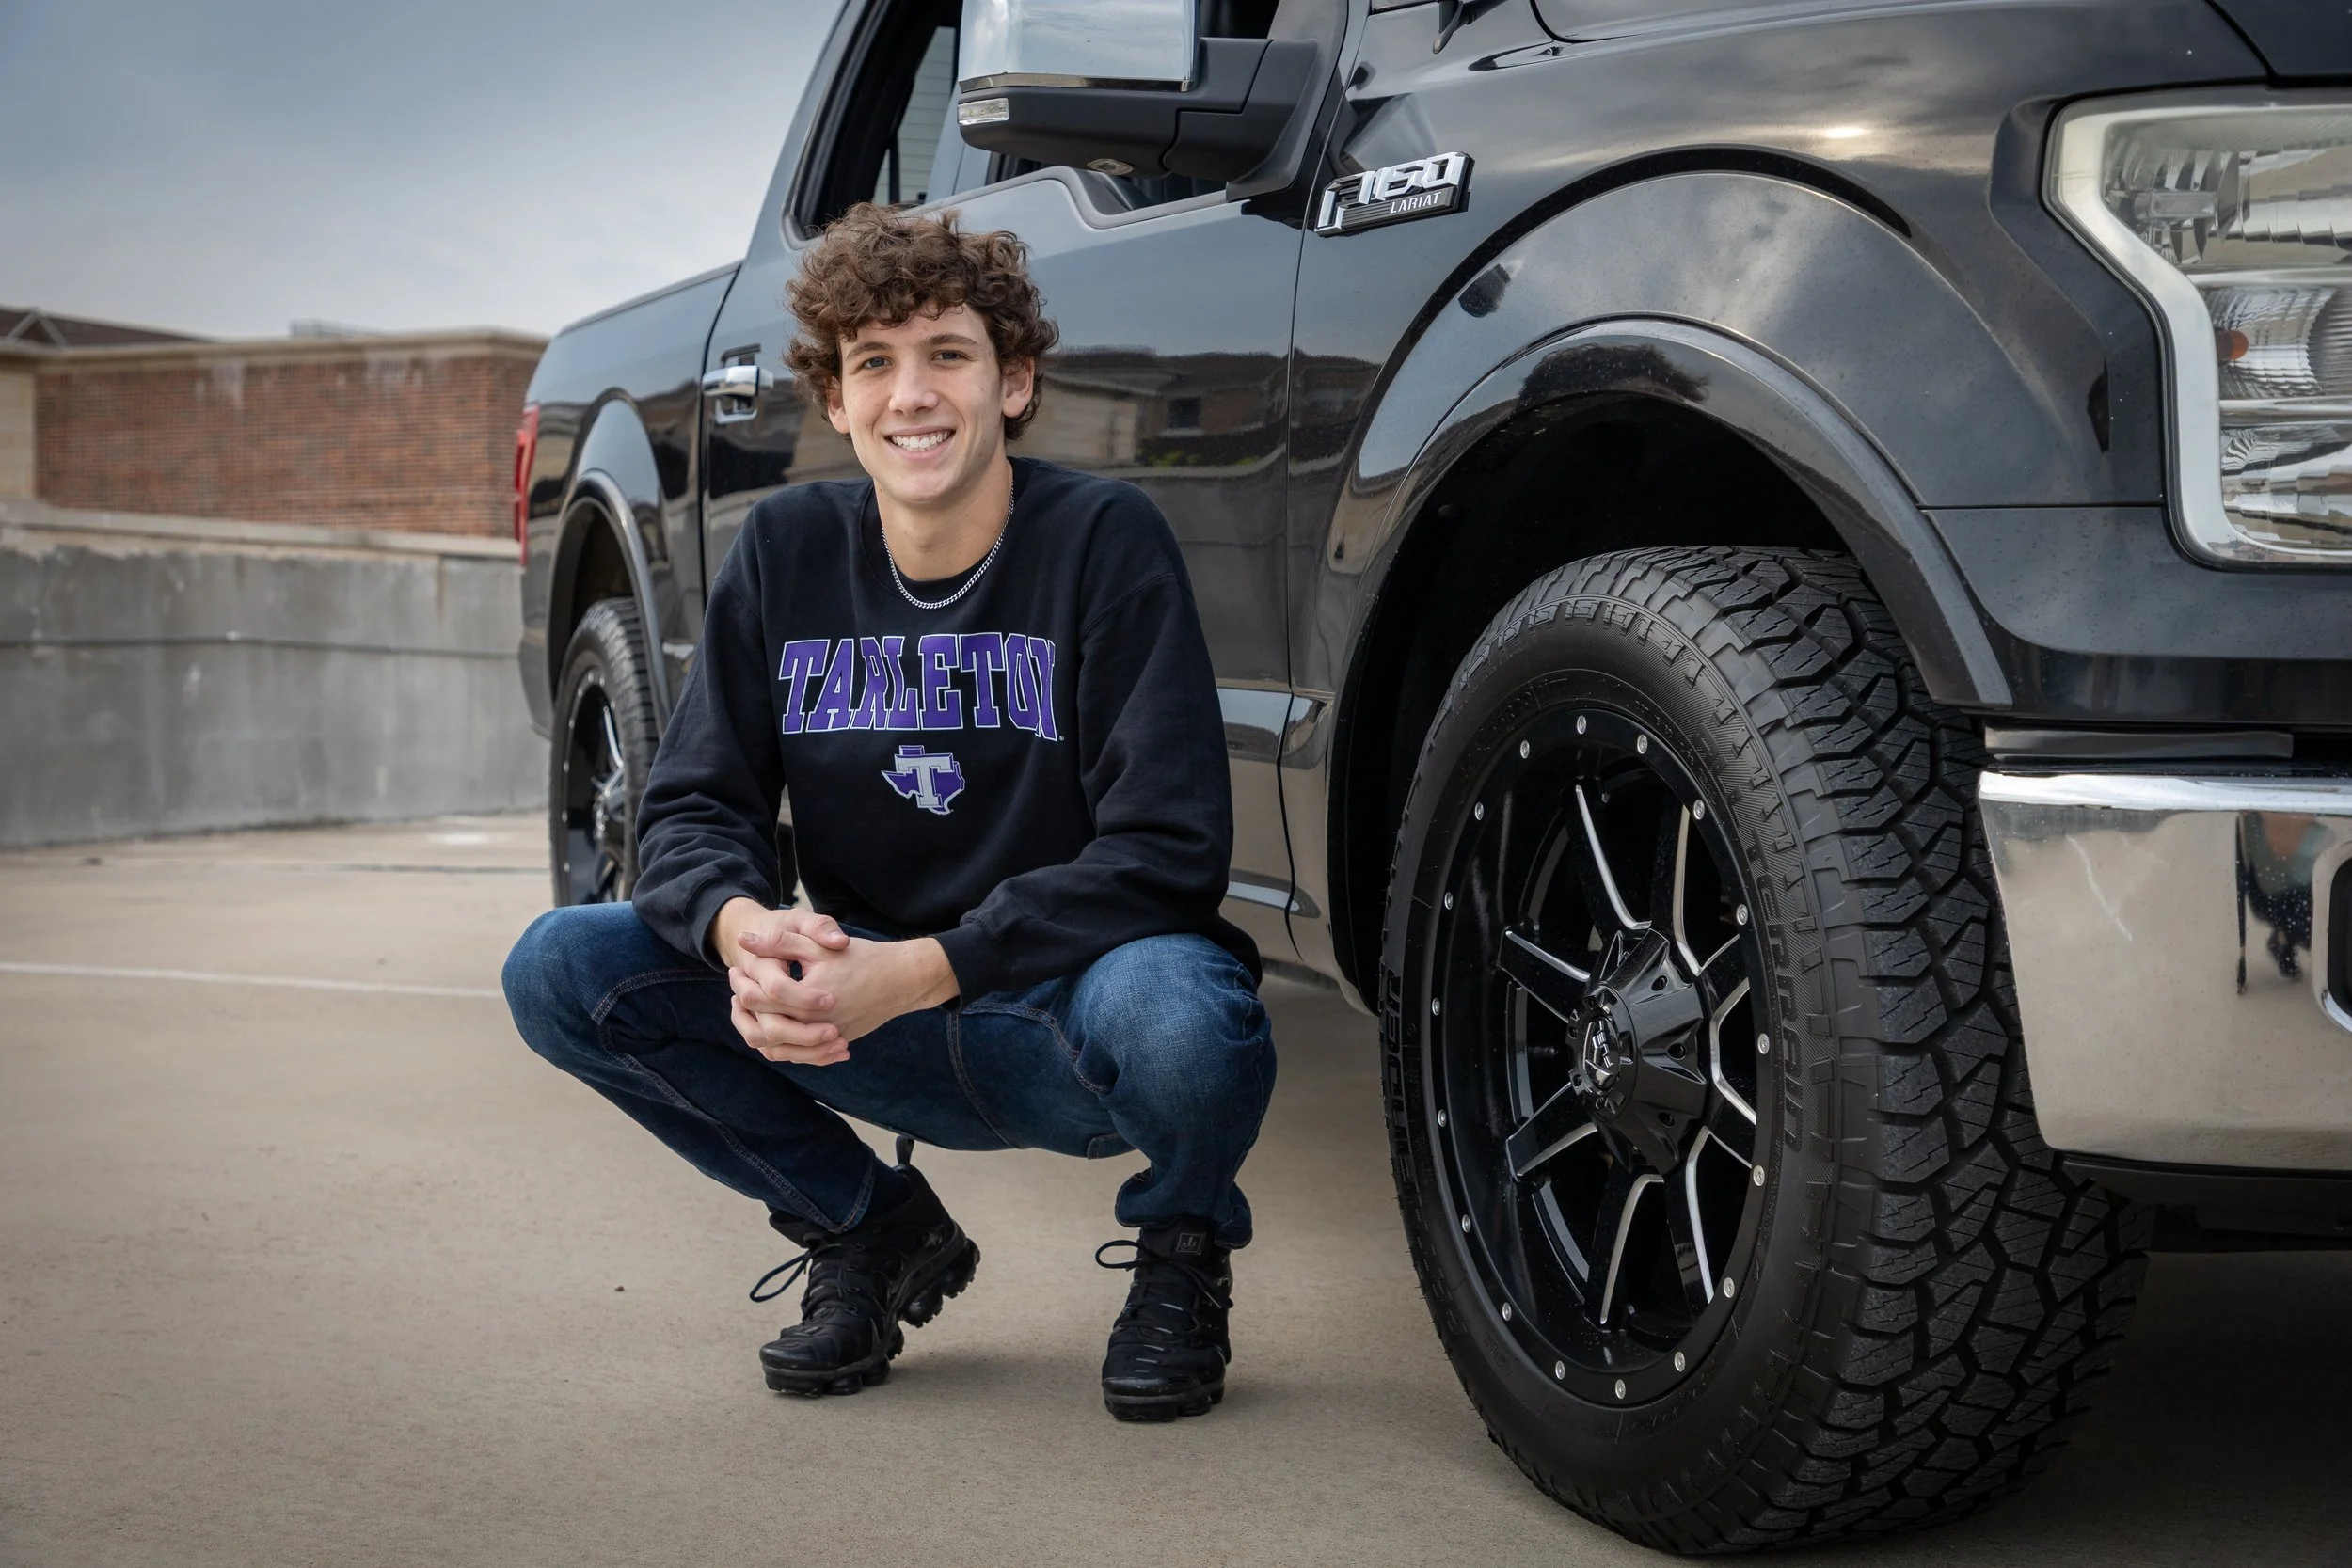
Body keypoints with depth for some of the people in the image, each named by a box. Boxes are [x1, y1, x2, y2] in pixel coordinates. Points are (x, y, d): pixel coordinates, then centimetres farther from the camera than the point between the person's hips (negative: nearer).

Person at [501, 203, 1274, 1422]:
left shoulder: (1104, 541, -14)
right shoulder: (789, 552, 0)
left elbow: (1165, 851, -19)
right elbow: (691, 806, -1)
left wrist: (918, 971, -29)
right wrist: (744, 928, -26)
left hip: (1068, 1007, -4)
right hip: (882, 1038, 4)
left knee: (1175, 1015, -39)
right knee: (562, 968, -13)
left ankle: (1182, 1252, -1)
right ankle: (871, 1233, 7)